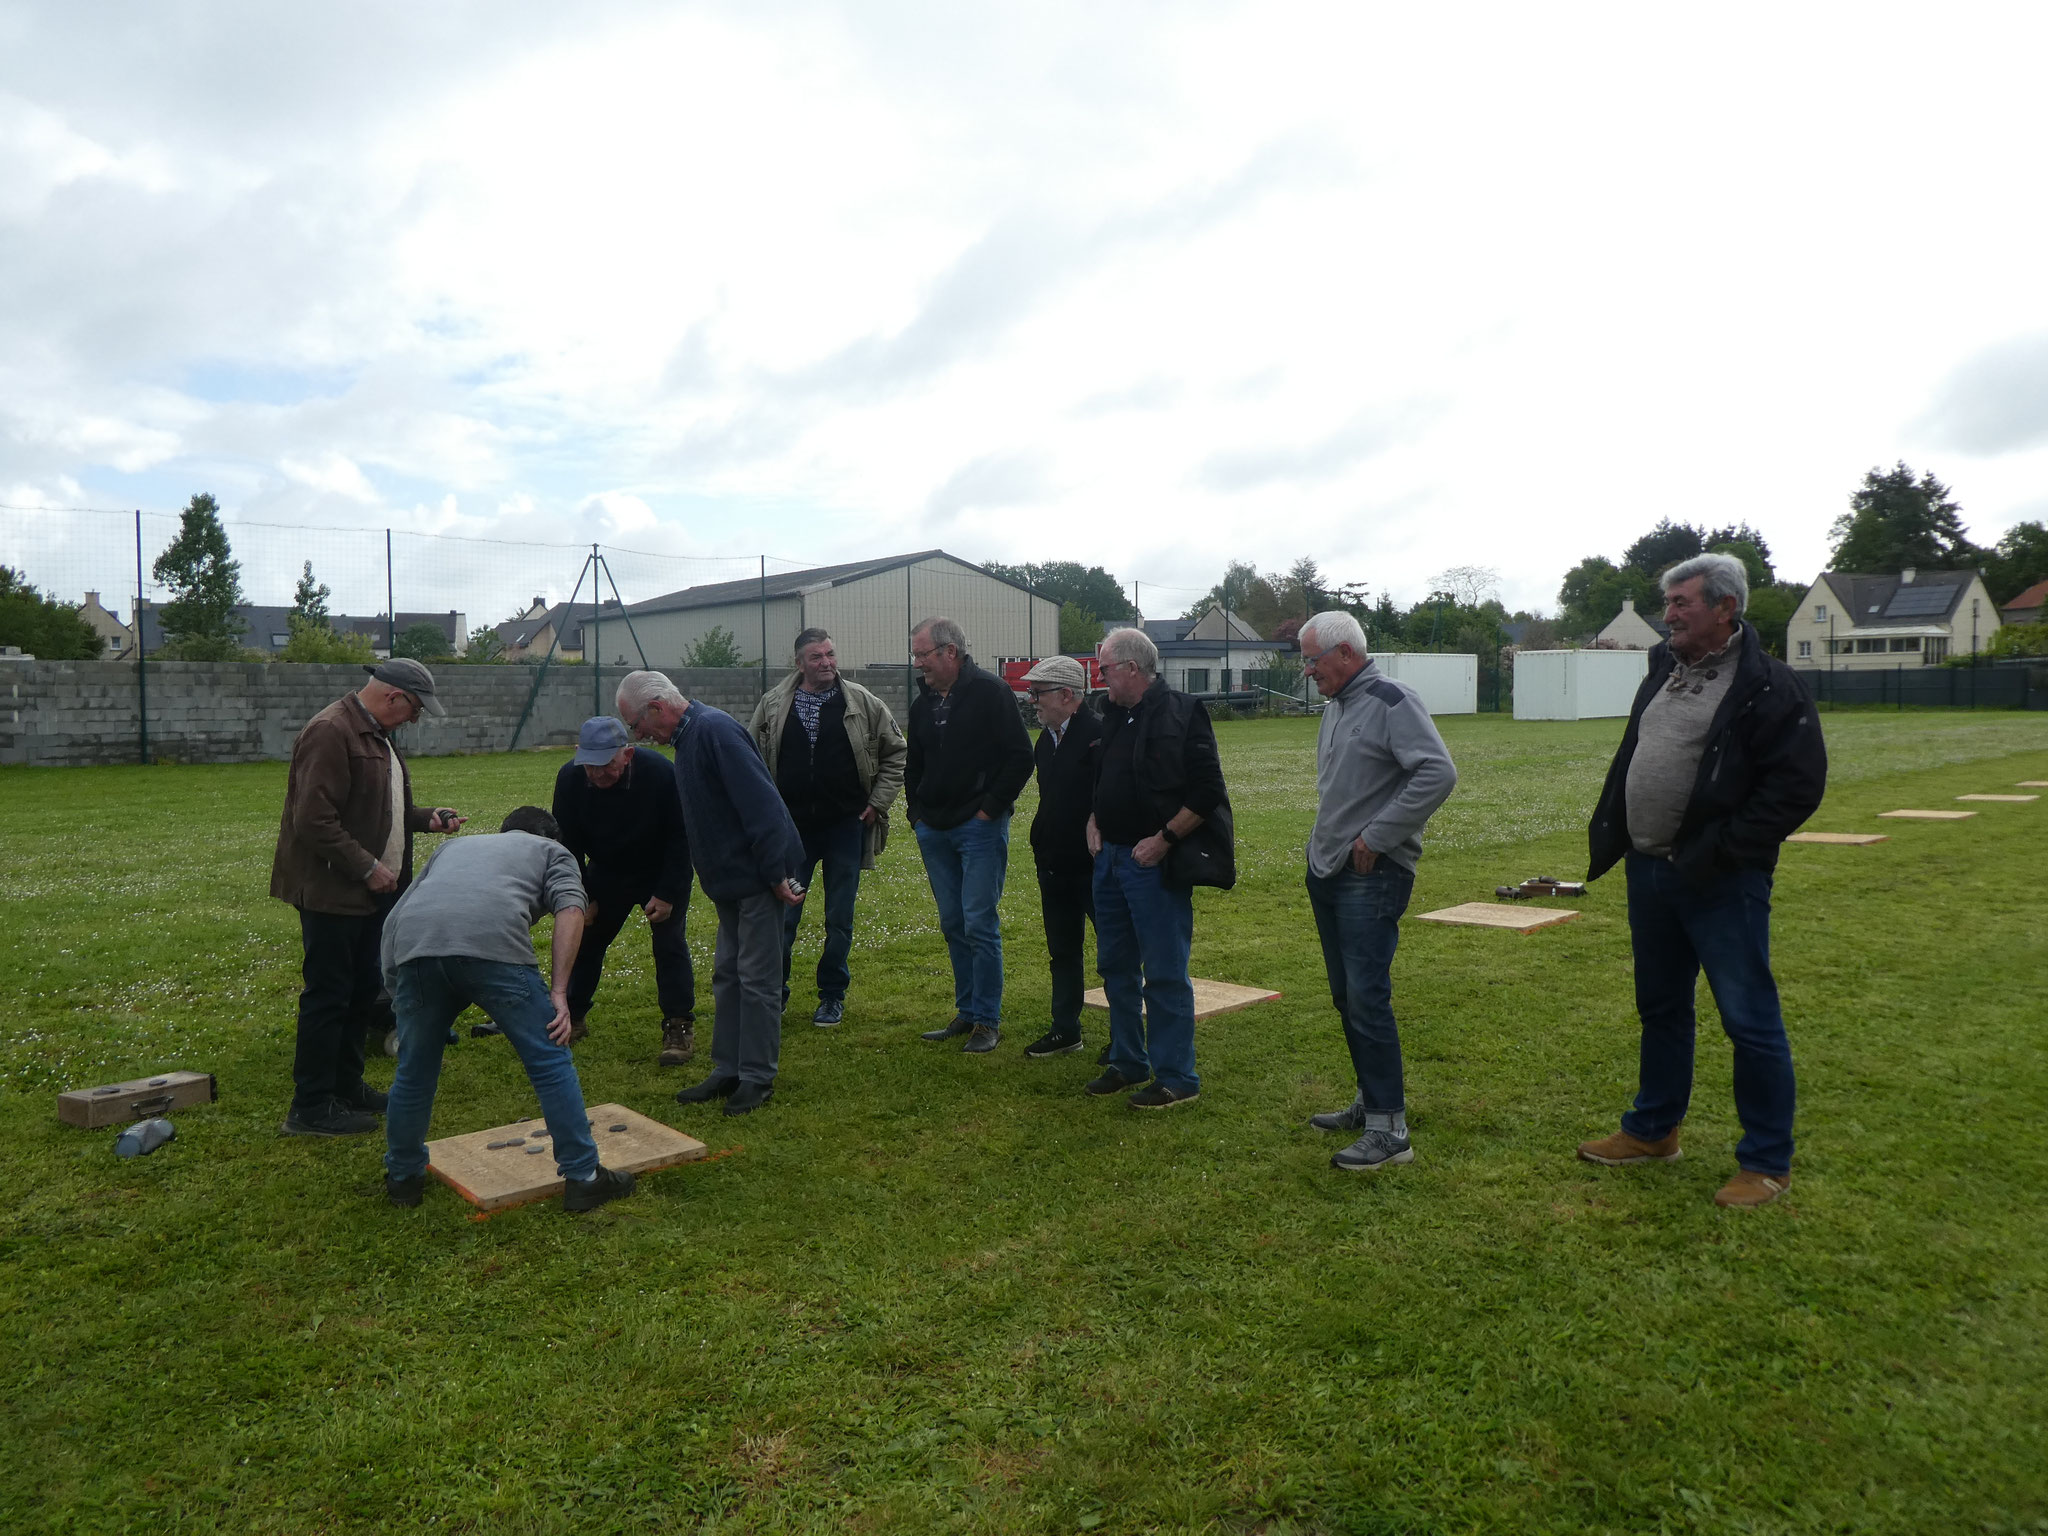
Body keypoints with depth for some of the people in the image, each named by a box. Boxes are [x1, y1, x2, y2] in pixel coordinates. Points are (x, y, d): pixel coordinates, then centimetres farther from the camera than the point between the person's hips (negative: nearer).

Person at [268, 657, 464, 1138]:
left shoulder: (378, 735, 15)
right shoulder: (330, 732, -17)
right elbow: (315, 820, -23)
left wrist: (426, 818, 9)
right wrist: (367, 868, -20)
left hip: (370, 891, 10)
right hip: (332, 891, -10)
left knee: (362, 992, 16)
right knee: (327, 997, -3)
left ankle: (347, 1086, 28)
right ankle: (311, 1107, 7)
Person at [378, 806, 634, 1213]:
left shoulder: (456, 845, 42)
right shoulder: (553, 851, 29)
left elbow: (397, 914, 37)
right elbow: (570, 909, 8)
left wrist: (394, 981, 45)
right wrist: (559, 992, 4)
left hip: (413, 943, 4)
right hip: (492, 942, -4)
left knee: (414, 1071, 22)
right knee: (550, 1061, 7)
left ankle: (402, 1178, 37)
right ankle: (583, 1178, 11)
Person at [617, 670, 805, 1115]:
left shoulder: (714, 730, -18)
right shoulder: (690, 736, 14)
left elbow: (760, 804, -24)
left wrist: (777, 875, -24)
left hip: (757, 877, -10)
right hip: (731, 878, 10)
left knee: (757, 978, -2)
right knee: (727, 974, 15)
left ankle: (758, 1078, 8)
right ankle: (728, 1070, 24)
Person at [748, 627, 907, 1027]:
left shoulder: (863, 703, 0)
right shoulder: (773, 705, 2)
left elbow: (896, 753, 9)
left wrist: (878, 801, 2)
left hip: (846, 828, -1)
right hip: (792, 828, 1)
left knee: (840, 919, 7)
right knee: (782, 916, 4)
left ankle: (833, 995, 22)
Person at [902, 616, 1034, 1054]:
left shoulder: (990, 692, -8)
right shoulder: (923, 703, 13)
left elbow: (1020, 758, -11)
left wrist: (991, 808, -12)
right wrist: (916, 809, 14)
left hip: (980, 828, -7)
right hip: (934, 832, 7)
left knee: (979, 924, -6)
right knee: (953, 925, 12)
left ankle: (988, 1020, 5)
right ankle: (967, 1012, 22)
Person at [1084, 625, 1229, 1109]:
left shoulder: (1181, 714, -12)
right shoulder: (1113, 716, 13)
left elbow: (1208, 793, -15)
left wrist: (1164, 839, -17)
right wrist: (1094, 822, 10)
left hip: (1155, 864, -8)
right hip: (1110, 860, 8)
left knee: (1165, 974, -2)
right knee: (1116, 967, 16)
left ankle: (1177, 1078, 8)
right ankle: (1127, 1061, 30)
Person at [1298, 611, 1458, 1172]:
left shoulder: (1391, 701, -13)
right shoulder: (1334, 706, 15)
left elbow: (1438, 773, -24)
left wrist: (1375, 837, -20)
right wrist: (1328, 840, 13)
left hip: (1371, 878, -9)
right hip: (1326, 873, 9)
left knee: (1367, 999, -9)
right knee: (1346, 997, 15)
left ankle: (1389, 1130, 0)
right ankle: (1369, 1103, 29)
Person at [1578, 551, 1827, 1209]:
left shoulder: (1769, 685, -13)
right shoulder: (1664, 671, 12)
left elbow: (1798, 783, -18)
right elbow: (1629, 760, 19)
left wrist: (1723, 853, -20)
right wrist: (1609, 833, 9)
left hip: (1721, 883, -8)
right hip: (1649, 871, 8)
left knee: (1749, 1019, 2)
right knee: (1660, 1007, 19)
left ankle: (1767, 1164, 17)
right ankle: (1652, 1131, 35)